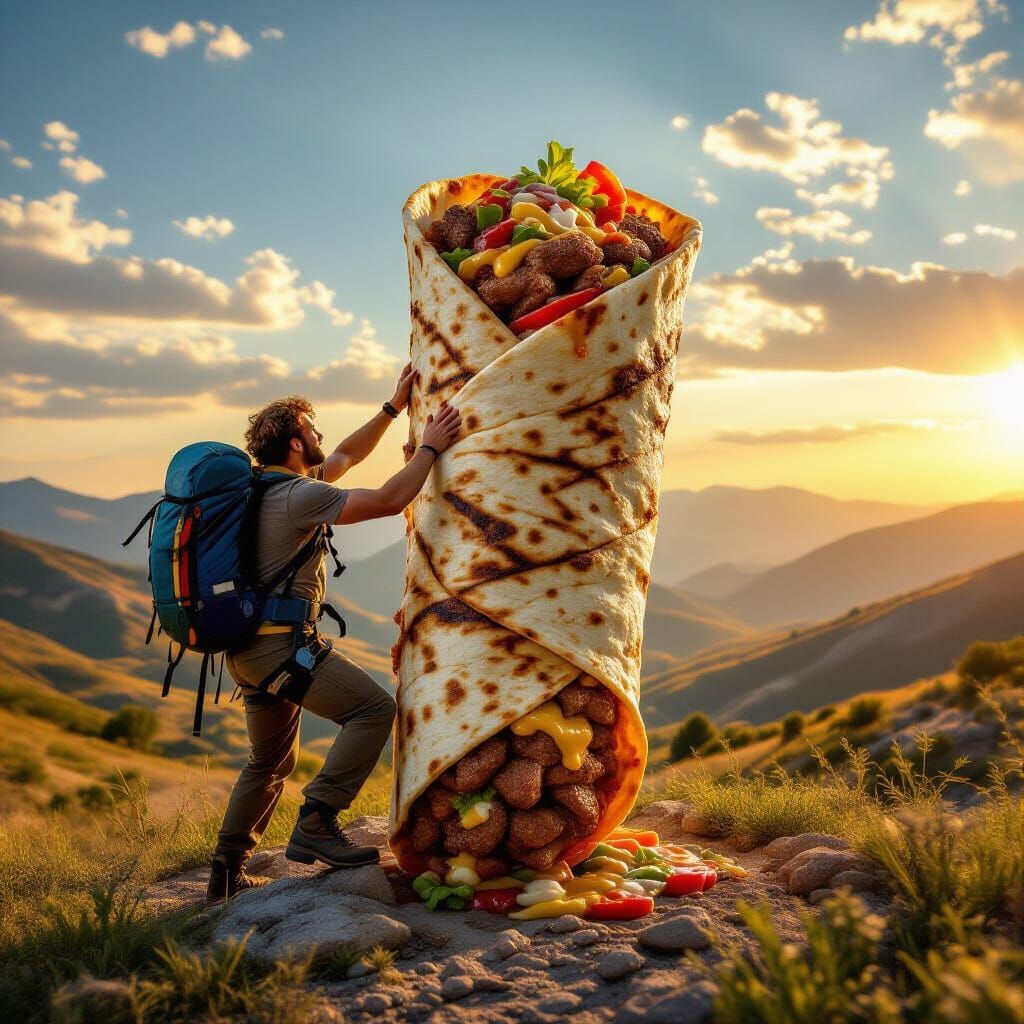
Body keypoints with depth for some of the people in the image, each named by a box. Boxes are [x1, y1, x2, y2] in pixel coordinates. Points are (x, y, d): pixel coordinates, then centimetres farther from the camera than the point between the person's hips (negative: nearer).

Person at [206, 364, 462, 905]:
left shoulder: (276, 486, 16)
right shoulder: (300, 496, -14)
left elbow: (347, 455, 27)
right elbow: (388, 500, -19)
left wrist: (393, 407, 25)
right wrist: (429, 447, -8)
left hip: (247, 645, 10)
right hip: (281, 643, -10)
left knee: (271, 761, 21)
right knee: (374, 708, -11)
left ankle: (227, 871, 25)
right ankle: (316, 824, -15)